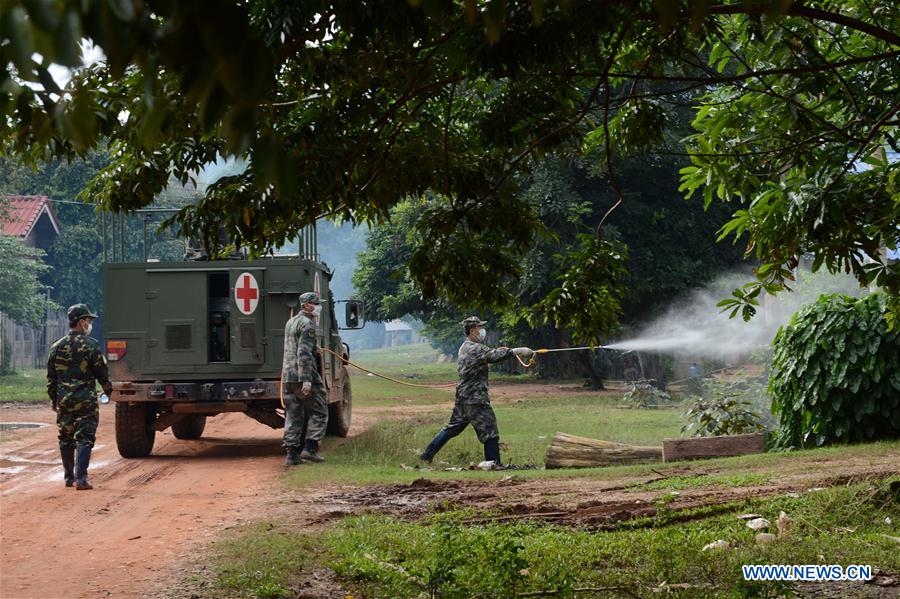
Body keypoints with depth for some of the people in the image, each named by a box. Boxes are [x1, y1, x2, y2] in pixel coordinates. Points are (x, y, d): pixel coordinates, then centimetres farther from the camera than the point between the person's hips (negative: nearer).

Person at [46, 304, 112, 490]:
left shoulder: (57, 347, 7)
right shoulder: (91, 345, -9)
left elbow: (51, 377, 10)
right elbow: (102, 372, -3)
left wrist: (53, 398, 19)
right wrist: (108, 390, 13)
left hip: (63, 400, 5)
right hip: (86, 401, -5)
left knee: (66, 439, 14)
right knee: (84, 439, -3)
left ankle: (69, 477, 22)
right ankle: (81, 479, -11)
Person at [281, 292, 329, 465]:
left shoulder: (290, 322, 18)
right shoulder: (307, 324, -12)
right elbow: (304, 353, -20)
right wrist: (307, 380, -23)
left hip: (288, 377, 9)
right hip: (304, 375, -9)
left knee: (293, 415, 9)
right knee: (319, 412, 1)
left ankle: (292, 453, 6)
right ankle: (310, 448, -6)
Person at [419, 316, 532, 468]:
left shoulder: (465, 347, 16)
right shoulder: (474, 348, -16)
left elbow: (486, 356, 18)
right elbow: (493, 356, -27)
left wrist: (498, 352, 1)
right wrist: (517, 351, -28)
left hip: (462, 397, 10)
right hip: (475, 399, -10)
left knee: (453, 427, 16)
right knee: (489, 431, -3)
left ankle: (427, 454, 16)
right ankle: (494, 464, 0)